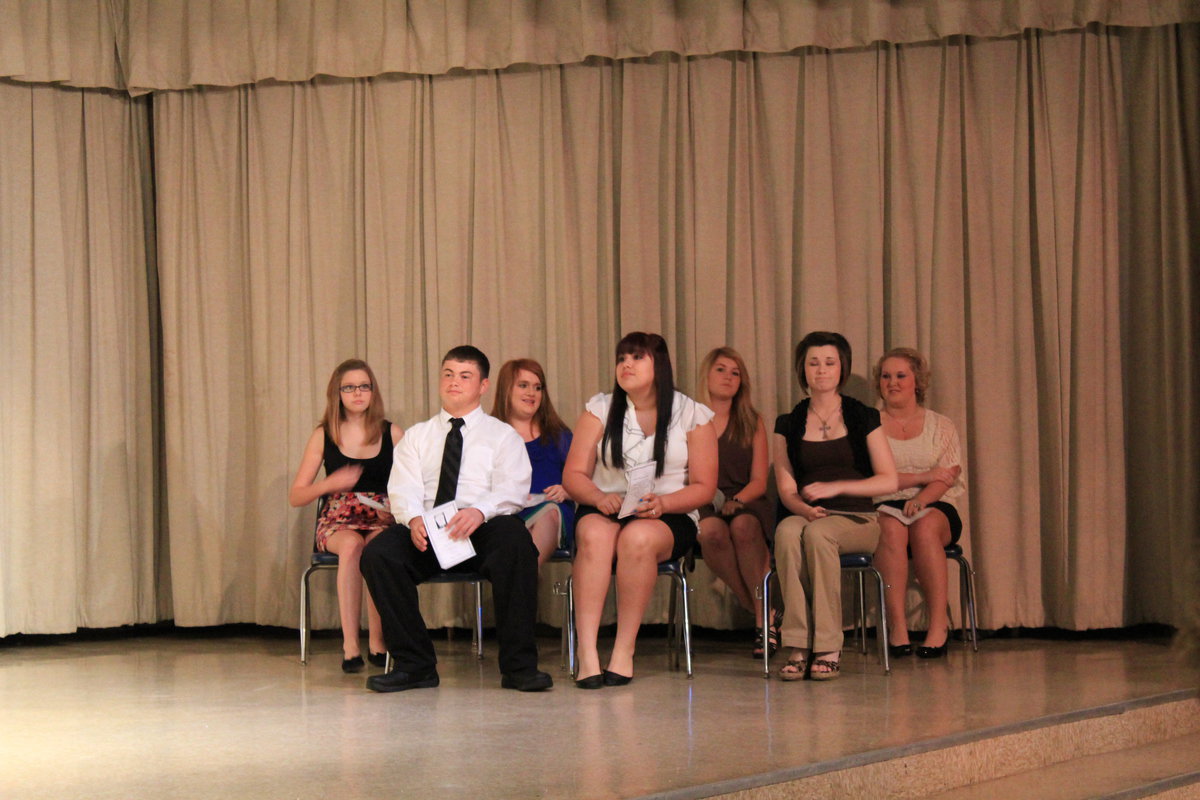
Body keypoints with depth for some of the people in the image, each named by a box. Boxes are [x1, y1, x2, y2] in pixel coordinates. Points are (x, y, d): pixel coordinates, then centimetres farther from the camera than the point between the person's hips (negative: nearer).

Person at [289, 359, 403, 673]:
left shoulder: (392, 434, 8)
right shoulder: (323, 436, 8)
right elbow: (295, 497, 6)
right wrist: (330, 483, -11)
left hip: (382, 522, 0)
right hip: (337, 523, 0)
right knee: (351, 544, -36)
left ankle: (377, 641, -27)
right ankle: (350, 644, -36)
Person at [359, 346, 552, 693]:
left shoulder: (502, 435, 14)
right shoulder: (416, 436, 22)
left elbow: (511, 490, -2)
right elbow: (403, 488, 6)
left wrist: (479, 512, -25)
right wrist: (414, 519, -18)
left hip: (483, 530, -2)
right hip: (426, 531, 2)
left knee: (515, 539, -36)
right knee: (378, 554, -28)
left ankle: (519, 666, -30)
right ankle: (414, 665, -17)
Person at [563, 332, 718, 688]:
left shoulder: (692, 415, 5)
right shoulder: (599, 410, 10)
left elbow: (704, 486, 1)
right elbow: (573, 475, 5)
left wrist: (662, 503, -18)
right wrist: (599, 498, -17)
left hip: (669, 516, -1)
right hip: (605, 510, 1)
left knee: (639, 536, -37)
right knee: (594, 534, -36)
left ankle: (624, 652, -32)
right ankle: (586, 652, -42)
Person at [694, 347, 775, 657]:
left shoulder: (752, 423, 14)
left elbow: (759, 480, 6)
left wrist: (735, 501, -14)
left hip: (745, 504, 1)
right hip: (702, 507, 0)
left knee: (743, 527, -37)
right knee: (711, 532, -37)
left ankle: (764, 615, -26)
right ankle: (763, 612, -24)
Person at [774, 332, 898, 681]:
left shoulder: (863, 418, 7)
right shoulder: (788, 425, 13)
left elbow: (889, 481, 1)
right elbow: (786, 489, 7)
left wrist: (835, 487, -11)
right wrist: (804, 508, -17)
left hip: (857, 520, -2)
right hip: (808, 516, 2)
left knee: (818, 533, -37)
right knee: (787, 531, -35)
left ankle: (828, 648, -34)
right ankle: (798, 646, -37)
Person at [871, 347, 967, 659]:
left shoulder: (941, 426, 15)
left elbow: (947, 478, 1)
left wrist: (920, 499, -20)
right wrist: (923, 476, -8)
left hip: (935, 507, 1)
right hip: (885, 506, 0)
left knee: (925, 525, -35)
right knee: (891, 527, -36)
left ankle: (939, 622, -34)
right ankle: (897, 625, -37)